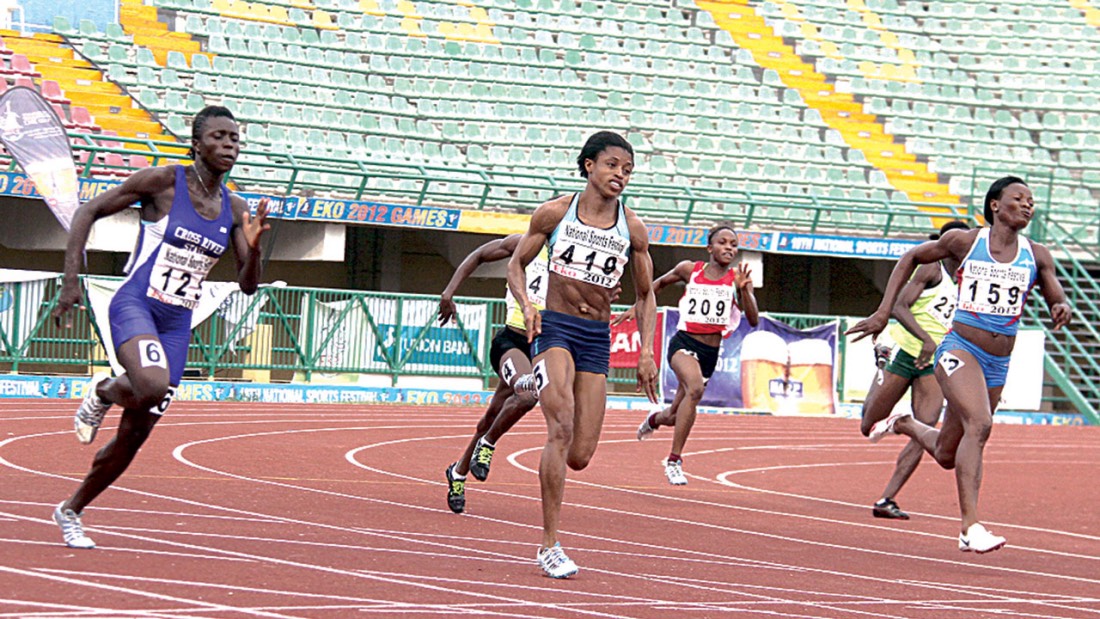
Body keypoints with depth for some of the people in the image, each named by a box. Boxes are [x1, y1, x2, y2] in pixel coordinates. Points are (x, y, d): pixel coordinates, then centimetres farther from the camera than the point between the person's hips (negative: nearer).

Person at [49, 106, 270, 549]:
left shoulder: (234, 209, 7)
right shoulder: (162, 182, -8)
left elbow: (248, 286, 8)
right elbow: (88, 212, -3)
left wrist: (253, 247, -14)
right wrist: (70, 281, -10)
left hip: (177, 325, 5)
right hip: (135, 306, -5)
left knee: (135, 436, 6)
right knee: (154, 384, -37)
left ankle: (70, 511, 26)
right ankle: (103, 391, -1)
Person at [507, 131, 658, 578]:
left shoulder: (633, 230, 4)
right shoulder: (555, 213, -1)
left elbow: (645, 294, 14)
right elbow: (517, 263, 9)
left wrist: (647, 352, 4)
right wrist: (526, 305, -10)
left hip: (597, 338, 3)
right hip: (553, 327, -3)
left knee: (579, 458, -1)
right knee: (562, 428, -23)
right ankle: (550, 547, -19)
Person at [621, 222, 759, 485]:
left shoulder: (738, 278, -1)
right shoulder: (689, 269, -1)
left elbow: (753, 320, -9)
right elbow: (661, 282, 20)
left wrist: (744, 289, -22)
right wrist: (637, 306, 16)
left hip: (711, 353, 3)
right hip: (684, 343, -3)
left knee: (676, 415, 14)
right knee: (695, 388, -34)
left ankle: (654, 420, 54)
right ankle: (674, 460, -27)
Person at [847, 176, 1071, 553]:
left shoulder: (1036, 257, 5)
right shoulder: (964, 242, 0)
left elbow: (1057, 302, 11)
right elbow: (912, 258, 13)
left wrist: (1061, 309, -15)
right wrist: (883, 311, 6)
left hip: (997, 365, 5)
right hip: (958, 350, -5)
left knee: (947, 455, 14)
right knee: (979, 424, -30)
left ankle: (905, 425, 48)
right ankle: (970, 527, -32)